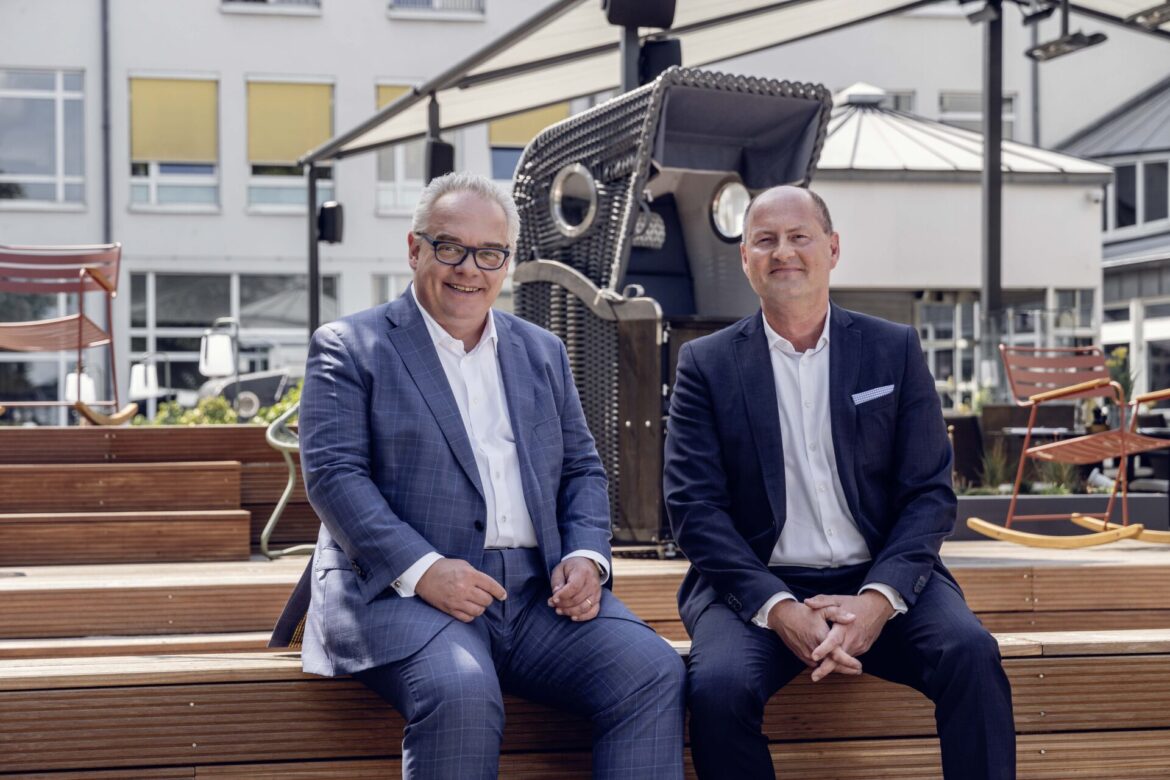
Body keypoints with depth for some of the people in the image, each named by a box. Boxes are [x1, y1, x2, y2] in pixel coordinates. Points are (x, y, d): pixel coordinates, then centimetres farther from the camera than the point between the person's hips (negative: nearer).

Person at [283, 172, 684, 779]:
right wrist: (421, 568, -18)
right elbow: (332, 475, -5)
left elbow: (581, 470, 21)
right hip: (403, 589, -4)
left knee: (653, 673, -20)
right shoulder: (348, 348, 6)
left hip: (539, 592, 5)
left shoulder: (542, 352, 22)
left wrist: (585, 556, -1)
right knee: (461, 694, -35)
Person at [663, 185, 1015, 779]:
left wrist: (880, 597, -15)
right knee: (718, 686, -30)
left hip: (879, 581, 1)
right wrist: (777, 608, -17)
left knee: (971, 655, -27)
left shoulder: (895, 350, 9)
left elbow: (929, 491, 4)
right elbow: (693, 505, -3)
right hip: (756, 587, -1)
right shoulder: (707, 364, 6)